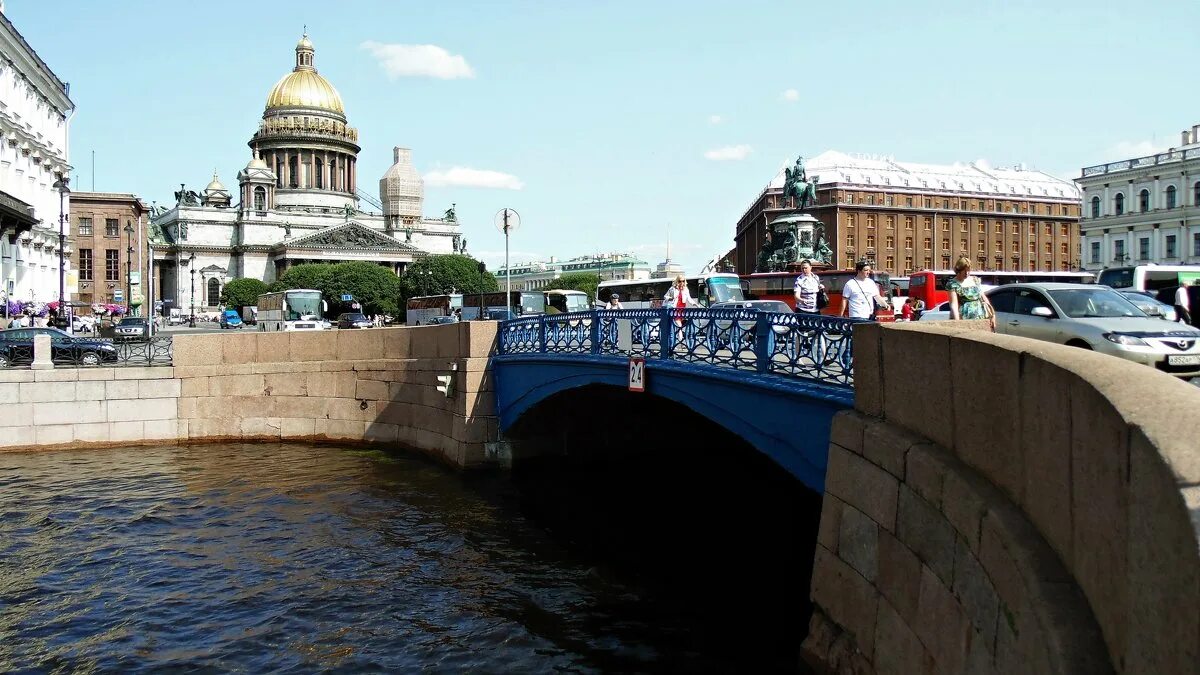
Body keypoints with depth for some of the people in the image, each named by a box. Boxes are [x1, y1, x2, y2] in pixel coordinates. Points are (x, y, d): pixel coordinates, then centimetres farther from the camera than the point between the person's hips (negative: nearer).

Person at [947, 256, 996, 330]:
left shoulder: (976, 280, 16)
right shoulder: (953, 284, -1)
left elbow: (984, 298, 21)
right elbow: (954, 305, -10)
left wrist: (992, 315, 16)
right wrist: (957, 321, -21)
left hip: (980, 318, 5)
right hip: (964, 320, -4)